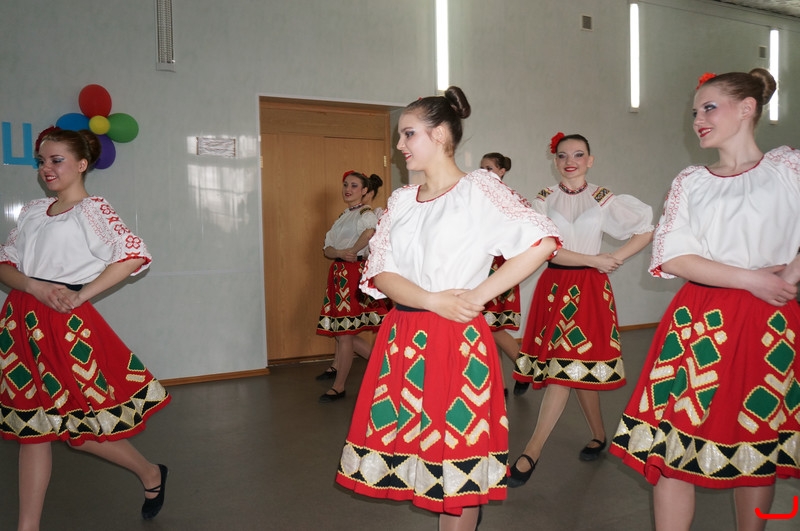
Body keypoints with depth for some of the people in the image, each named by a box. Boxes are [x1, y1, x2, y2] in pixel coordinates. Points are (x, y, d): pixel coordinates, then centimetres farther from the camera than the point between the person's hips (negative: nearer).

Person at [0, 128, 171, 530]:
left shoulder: (92, 209, -4)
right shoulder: (32, 212, 15)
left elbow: (134, 255, -17)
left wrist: (82, 295, -17)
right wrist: (36, 287, -11)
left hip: (65, 323, -6)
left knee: (75, 421, 1)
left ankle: (149, 473, 24)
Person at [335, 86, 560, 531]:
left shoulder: (479, 189, -5)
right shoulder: (402, 200, 11)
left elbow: (542, 240, -16)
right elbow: (379, 272, 2)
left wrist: (479, 295, -16)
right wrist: (433, 301, -15)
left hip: (458, 340, -5)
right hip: (403, 338, 6)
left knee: (458, 453, 3)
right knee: (416, 447, 11)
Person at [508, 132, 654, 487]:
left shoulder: (603, 199, 3)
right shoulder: (545, 199, 5)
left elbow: (647, 231, 7)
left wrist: (615, 259, -4)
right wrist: (593, 259, -9)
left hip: (589, 288, -2)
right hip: (554, 286, 3)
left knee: (566, 368, -10)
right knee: (564, 367, 4)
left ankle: (531, 453, -8)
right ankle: (598, 435, 25)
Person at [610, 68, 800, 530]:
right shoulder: (691, 182, 9)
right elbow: (674, 258, -1)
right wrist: (751, 279, -9)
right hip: (700, 322, 1)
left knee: (758, 444, 9)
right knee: (674, 441, -3)